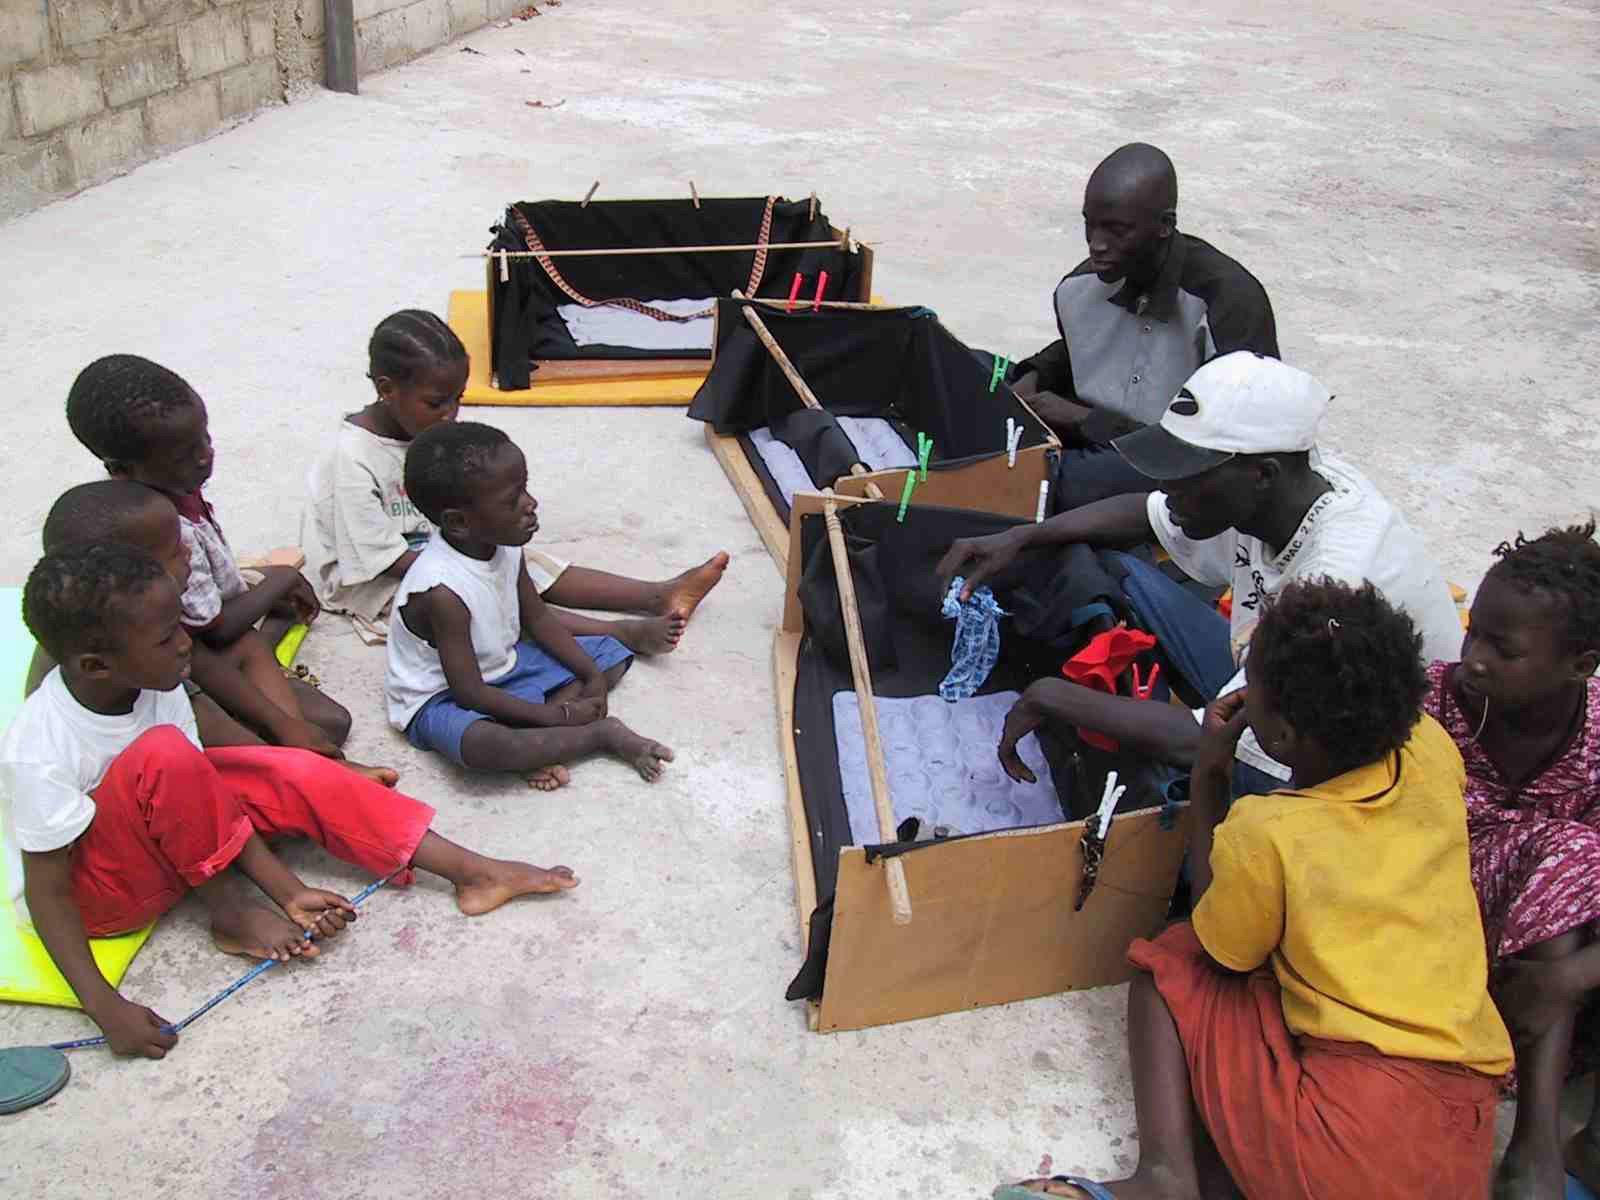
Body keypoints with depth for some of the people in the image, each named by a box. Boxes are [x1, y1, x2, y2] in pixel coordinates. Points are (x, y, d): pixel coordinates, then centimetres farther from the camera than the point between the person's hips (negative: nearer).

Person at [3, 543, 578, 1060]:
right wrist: (104, 1006, -31)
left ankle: (474, 871, -9)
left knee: (297, 774, -9)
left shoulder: (155, 687, -13)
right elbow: (46, 894, -25)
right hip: (88, 894, -7)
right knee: (163, 755, -34)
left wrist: (289, 891, -14)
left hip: (161, 842, 7)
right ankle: (229, 915, -14)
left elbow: (211, 796, -9)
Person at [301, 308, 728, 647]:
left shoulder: (430, 425, -5)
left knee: (524, 563, -10)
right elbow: (382, 558, -25)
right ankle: (622, 633, -40)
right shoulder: (354, 459, -28)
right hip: (371, 582, -7)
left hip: (430, 547, 7)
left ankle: (657, 596, -20)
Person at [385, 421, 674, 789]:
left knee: (612, 652, 8)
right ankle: (601, 733, -19)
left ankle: (537, 741, -12)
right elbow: (469, 692, -27)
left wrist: (593, 676, -5)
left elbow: (538, 617, 5)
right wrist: (555, 715, -23)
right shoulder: (443, 592, -33)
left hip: (503, 666, 9)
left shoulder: (506, 547, -10)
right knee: (482, 744, -42)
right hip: (444, 697, -9)